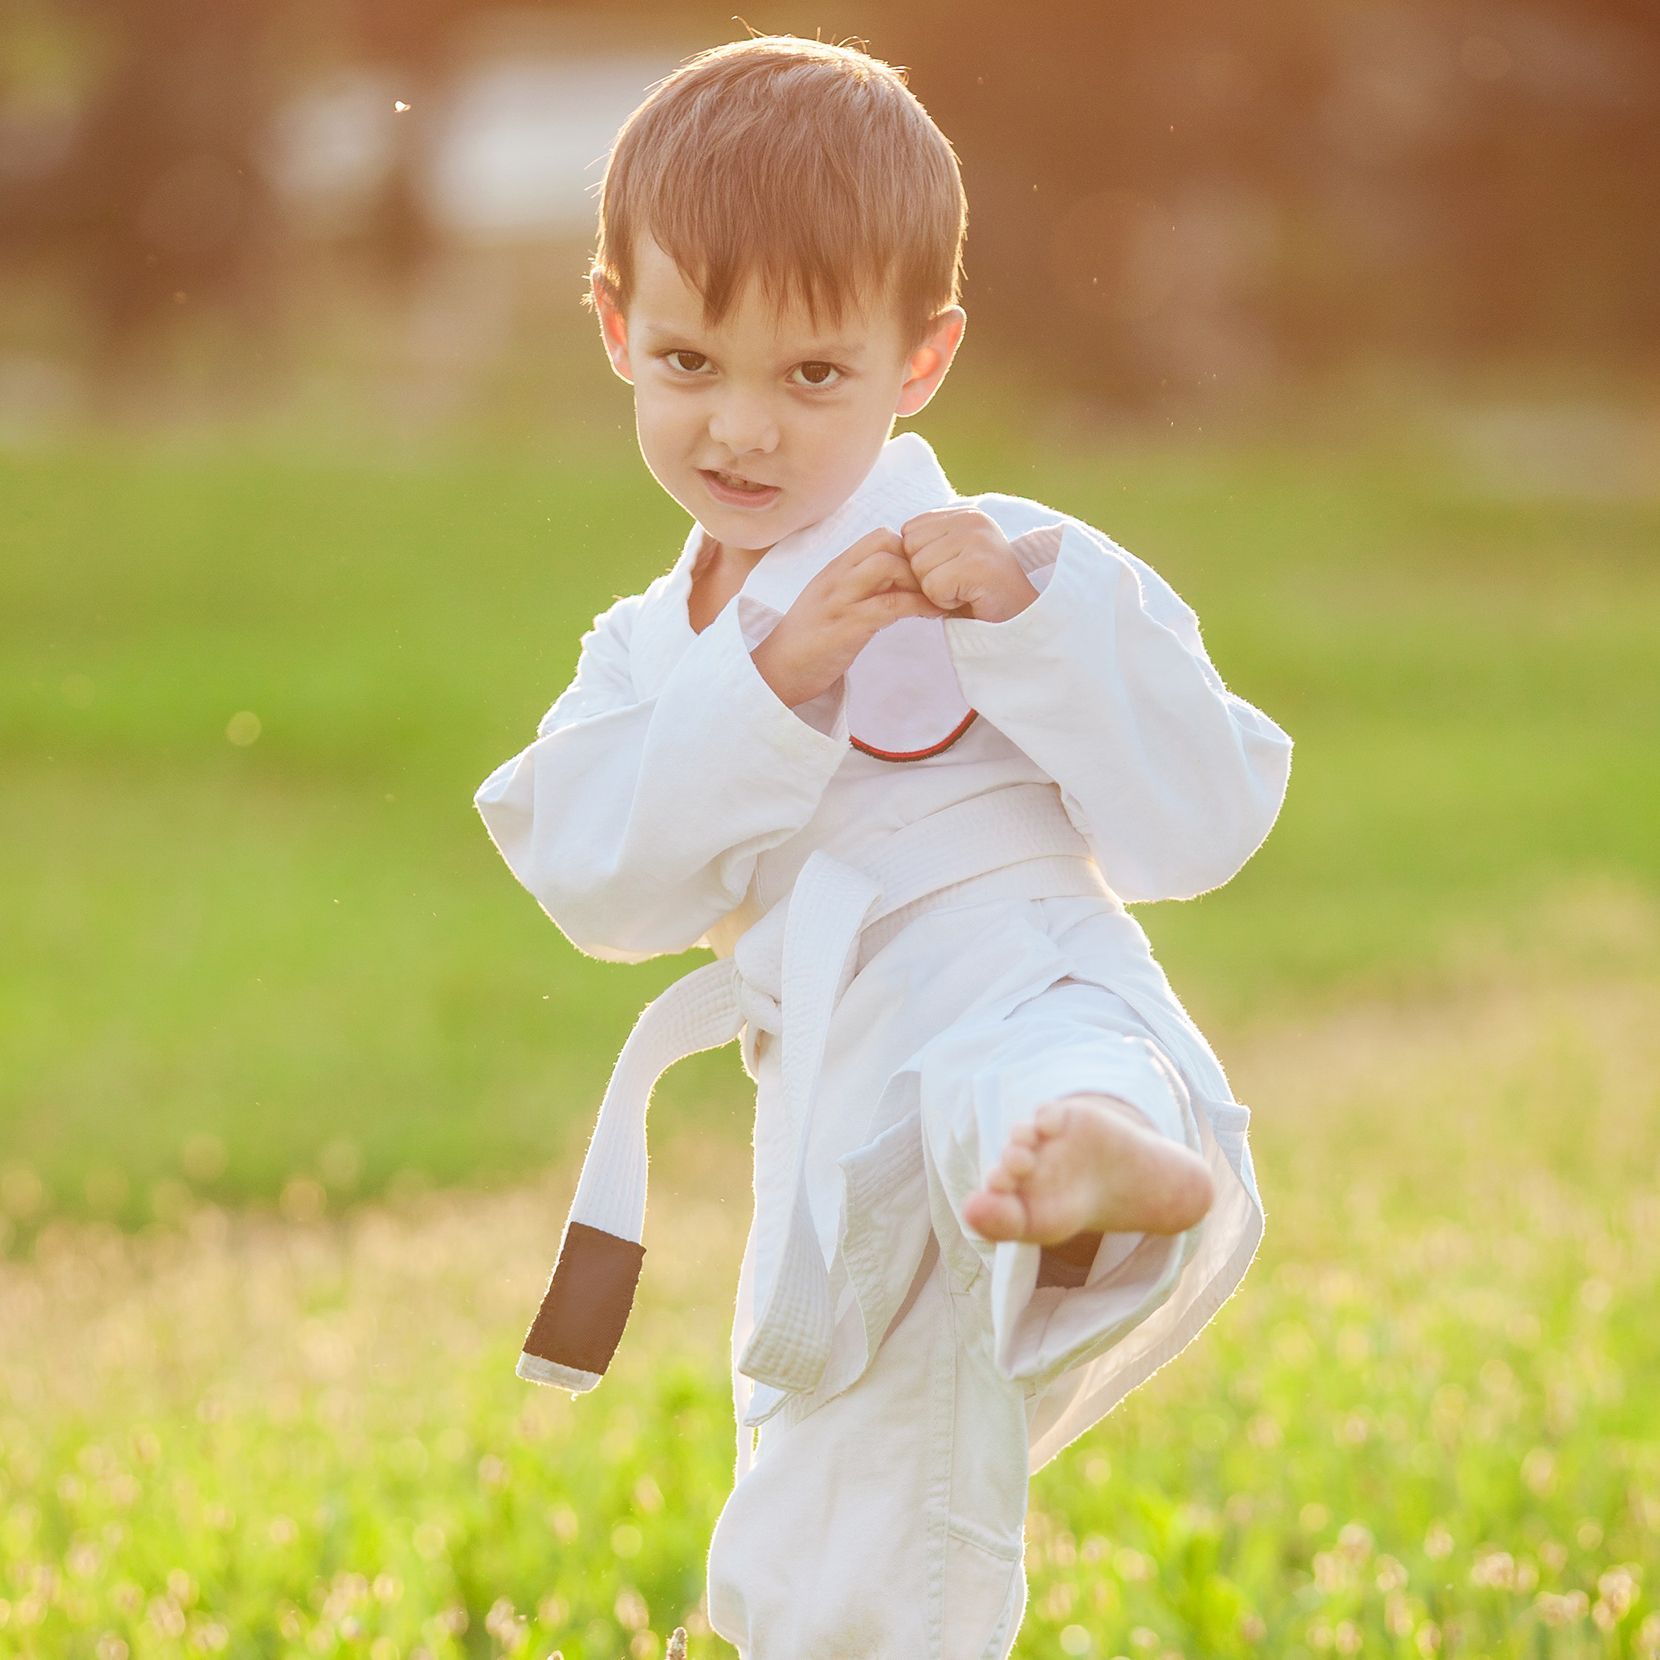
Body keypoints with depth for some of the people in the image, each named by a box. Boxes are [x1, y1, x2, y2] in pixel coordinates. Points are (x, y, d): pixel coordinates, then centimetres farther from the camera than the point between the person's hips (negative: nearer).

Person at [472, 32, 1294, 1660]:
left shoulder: (1032, 572, 7)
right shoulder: (649, 654, 24)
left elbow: (1196, 823, -2)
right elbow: (593, 880, 5)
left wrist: (1029, 623, -14)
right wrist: (772, 685, -8)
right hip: (853, 1165, 6)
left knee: (1021, 1088, -44)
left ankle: (1113, 1166, -77)